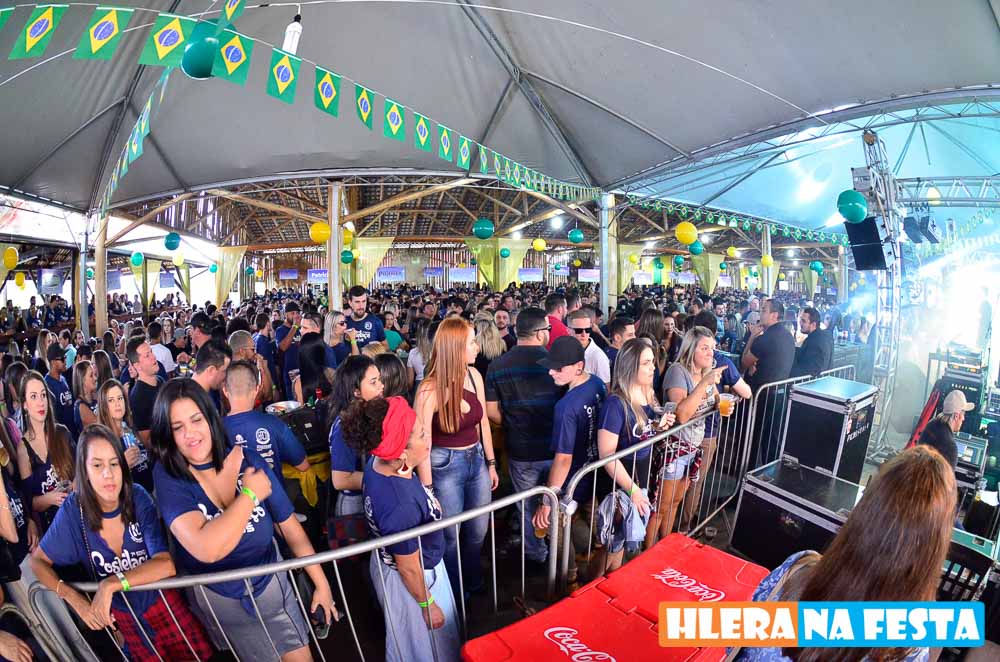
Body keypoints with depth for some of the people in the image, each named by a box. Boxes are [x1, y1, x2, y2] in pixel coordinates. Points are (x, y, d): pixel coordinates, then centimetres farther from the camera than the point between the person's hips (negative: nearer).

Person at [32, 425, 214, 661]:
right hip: (121, 614, 1)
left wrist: (110, 584, -34)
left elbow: (165, 564, -27)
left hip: (162, 600, -1)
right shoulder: (73, 510, -20)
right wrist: (74, 598, -19)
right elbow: (38, 561, -5)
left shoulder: (138, 498, -22)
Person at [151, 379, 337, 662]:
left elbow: (289, 525, -4)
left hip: (271, 582, 2)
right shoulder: (168, 476, -19)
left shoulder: (248, 460, -12)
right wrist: (250, 493, -23)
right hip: (218, 598, -2)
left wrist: (321, 582, -3)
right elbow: (207, 549, -34)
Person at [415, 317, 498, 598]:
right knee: (450, 536, 14)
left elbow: (483, 422, 5)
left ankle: (474, 582, 48)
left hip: (476, 460, 5)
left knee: (478, 532, 19)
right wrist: (427, 491, -15)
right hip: (445, 466, -5)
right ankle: (453, 593, 42)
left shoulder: (474, 375, -6)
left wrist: (491, 464, 11)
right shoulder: (430, 390, -21)